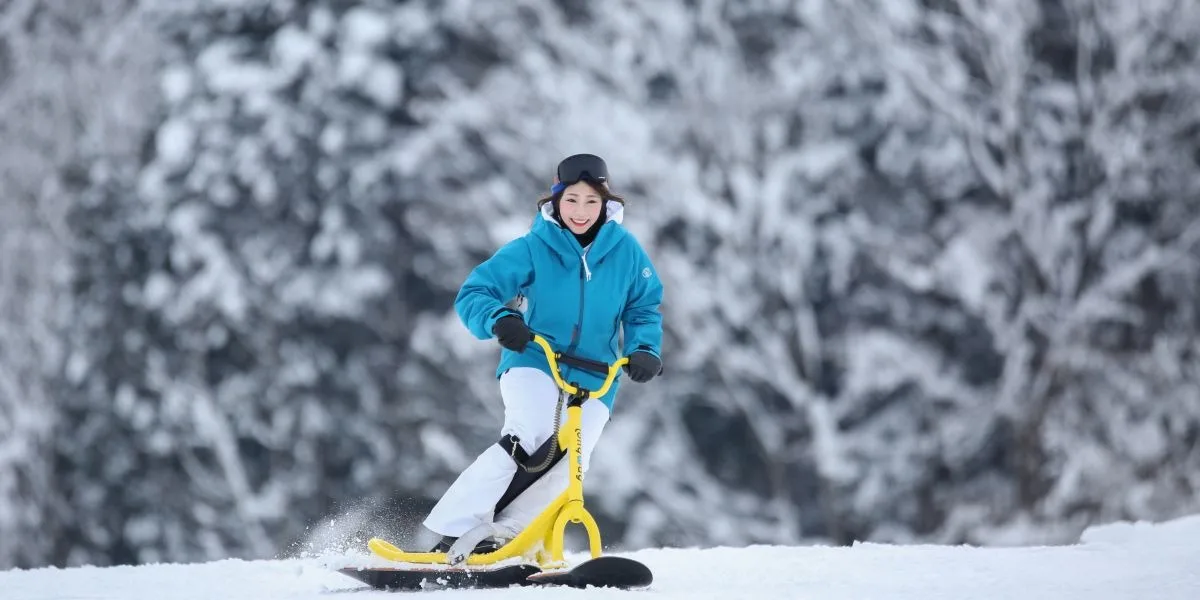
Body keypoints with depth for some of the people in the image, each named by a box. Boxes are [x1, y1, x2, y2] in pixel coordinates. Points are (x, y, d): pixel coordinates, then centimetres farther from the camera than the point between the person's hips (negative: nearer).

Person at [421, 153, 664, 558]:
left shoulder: (625, 250, -1)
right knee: (527, 438, -27)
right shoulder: (533, 248, -8)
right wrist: (498, 320, -31)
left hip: (594, 377, 3)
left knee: (569, 463, -17)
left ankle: (496, 539, -12)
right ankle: (453, 533, -26)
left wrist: (644, 350, -10)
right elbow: (473, 294, -10)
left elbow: (645, 308, 9)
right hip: (533, 361, -3)